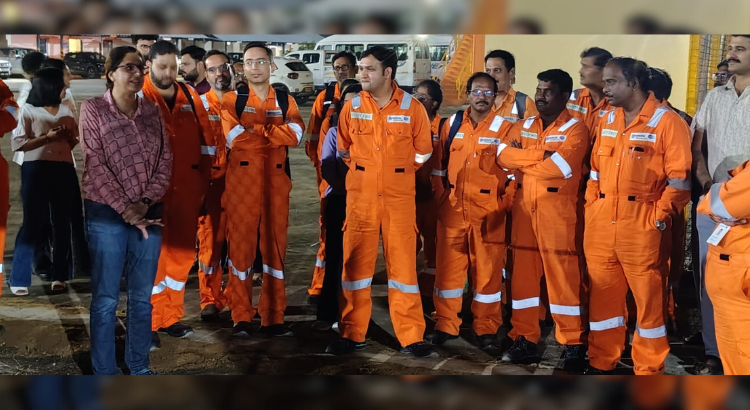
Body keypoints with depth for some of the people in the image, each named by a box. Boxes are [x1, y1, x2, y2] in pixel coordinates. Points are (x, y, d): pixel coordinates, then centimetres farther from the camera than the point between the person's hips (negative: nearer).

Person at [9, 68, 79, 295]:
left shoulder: (65, 111, 14)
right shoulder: (28, 110, -2)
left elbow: (74, 142, 19)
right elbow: (18, 143, -9)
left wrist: (69, 135, -3)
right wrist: (48, 137, -17)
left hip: (64, 170, 5)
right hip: (36, 169, -5)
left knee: (62, 223, 7)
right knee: (33, 223, -5)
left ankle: (59, 275, 16)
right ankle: (19, 279, 0)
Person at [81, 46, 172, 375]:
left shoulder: (153, 112, 7)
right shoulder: (93, 109, -4)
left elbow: (165, 162, 4)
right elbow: (95, 166, -10)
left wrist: (145, 203, -10)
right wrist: (126, 208, -15)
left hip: (149, 213, 4)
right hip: (107, 215, -4)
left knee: (142, 296, 11)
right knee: (105, 299, 2)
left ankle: (139, 367, 24)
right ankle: (104, 372, 13)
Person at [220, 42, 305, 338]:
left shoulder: (286, 101, 11)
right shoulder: (232, 100, 7)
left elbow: (295, 135, -9)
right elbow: (233, 138, -11)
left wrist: (254, 129, -11)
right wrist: (273, 133, -7)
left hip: (276, 182, 2)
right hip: (242, 181, -2)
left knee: (275, 246, 4)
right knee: (241, 245, -1)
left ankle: (273, 318, 11)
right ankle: (241, 318, 6)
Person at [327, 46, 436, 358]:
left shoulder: (412, 108, -4)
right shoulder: (352, 107, 1)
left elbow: (423, 152, 9)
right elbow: (343, 149, 16)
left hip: (399, 197, -1)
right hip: (360, 196, 2)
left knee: (403, 264, 0)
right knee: (355, 262, 5)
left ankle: (411, 338, 7)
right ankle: (352, 334, 15)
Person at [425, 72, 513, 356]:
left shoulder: (504, 127, 0)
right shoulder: (452, 124, 8)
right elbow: (439, 165, 13)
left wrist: (507, 207, -5)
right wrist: (440, 199, 9)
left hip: (488, 211, -2)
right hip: (452, 209, 2)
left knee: (487, 269, 4)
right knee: (448, 266, 7)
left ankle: (486, 330, 15)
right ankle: (446, 325, 19)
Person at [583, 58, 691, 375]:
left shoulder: (667, 121, -7)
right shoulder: (607, 120, 13)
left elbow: (680, 179, -10)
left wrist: (659, 217, -12)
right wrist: (590, 210, 11)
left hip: (642, 226, -6)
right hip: (600, 225, 6)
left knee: (648, 298, 3)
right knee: (601, 293, 12)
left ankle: (649, 369, 16)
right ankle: (601, 363, 26)